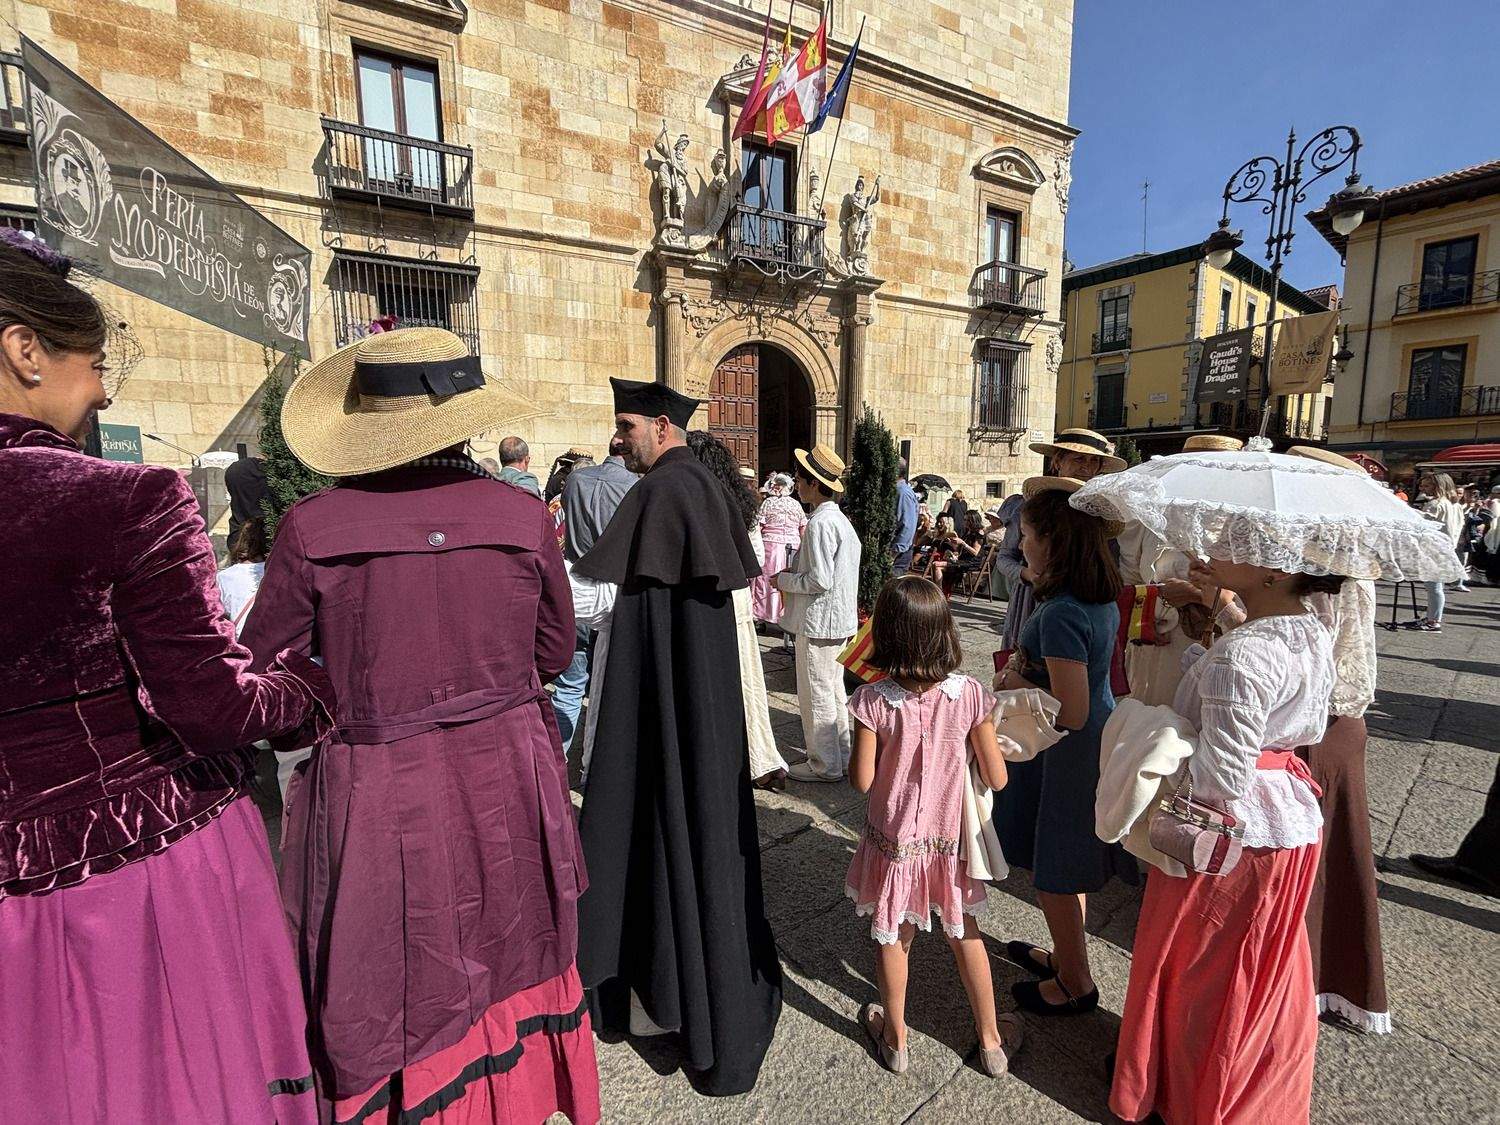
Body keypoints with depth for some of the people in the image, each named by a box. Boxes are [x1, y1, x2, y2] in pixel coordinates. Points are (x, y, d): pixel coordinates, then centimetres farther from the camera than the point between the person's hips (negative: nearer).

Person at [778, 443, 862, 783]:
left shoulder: (820, 523, -20)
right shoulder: (841, 519, 11)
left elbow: (820, 580, -24)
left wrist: (785, 580, -9)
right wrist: (796, 570, 11)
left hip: (819, 621, -10)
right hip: (840, 619, 10)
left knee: (815, 694, 2)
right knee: (834, 689, 19)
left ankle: (824, 765, 14)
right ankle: (841, 756, 31)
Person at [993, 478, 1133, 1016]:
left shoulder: (1061, 614, -30)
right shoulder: (1102, 595, -3)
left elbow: (1070, 713, -29)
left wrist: (1018, 684, -15)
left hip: (1070, 754, -9)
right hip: (1096, 743, 9)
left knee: (1055, 874, 12)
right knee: (1062, 865, 26)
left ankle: (1075, 984, 34)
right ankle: (1065, 957, 47)